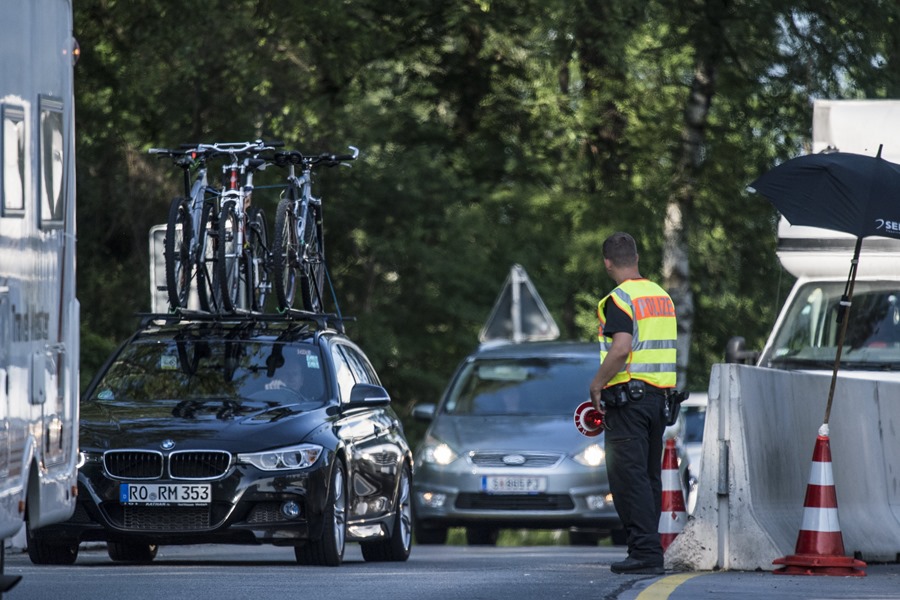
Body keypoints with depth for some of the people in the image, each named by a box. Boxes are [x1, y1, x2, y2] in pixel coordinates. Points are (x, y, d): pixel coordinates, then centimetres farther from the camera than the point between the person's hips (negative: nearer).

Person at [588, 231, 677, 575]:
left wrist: (597, 384, -12)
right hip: (658, 395, 8)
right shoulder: (661, 296, 14)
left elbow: (622, 348, -24)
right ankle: (649, 550, 13)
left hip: (627, 396, -8)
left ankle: (645, 552, -14)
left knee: (629, 478, -8)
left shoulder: (620, 299, -12)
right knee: (649, 476, 12)